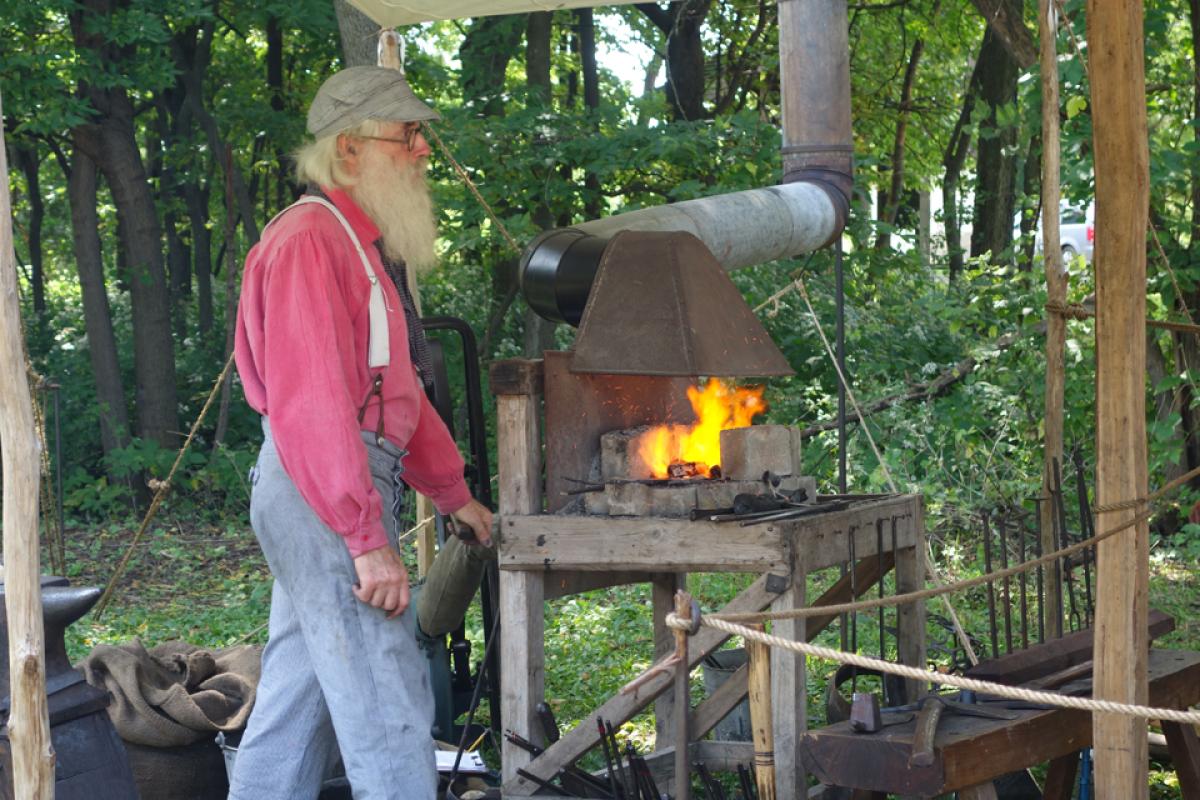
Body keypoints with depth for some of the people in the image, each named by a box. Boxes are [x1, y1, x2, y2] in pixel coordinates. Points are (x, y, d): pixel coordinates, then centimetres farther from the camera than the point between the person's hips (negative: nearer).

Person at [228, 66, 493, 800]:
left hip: (354, 486, 10)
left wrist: (454, 493, 28)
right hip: (324, 493, -10)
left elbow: (399, 393, 28)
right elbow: (313, 403, -22)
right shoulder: (310, 242, -14)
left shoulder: (367, 245, 20)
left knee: (298, 699, 14)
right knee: (387, 708, -9)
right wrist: (369, 540, -25)